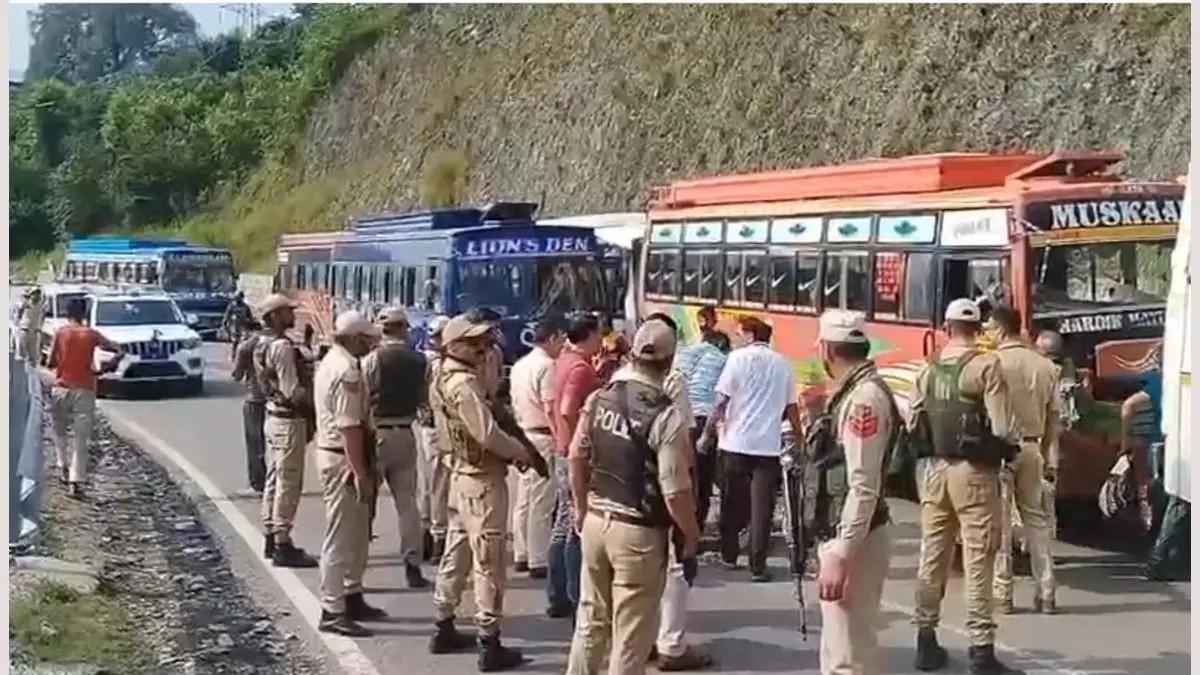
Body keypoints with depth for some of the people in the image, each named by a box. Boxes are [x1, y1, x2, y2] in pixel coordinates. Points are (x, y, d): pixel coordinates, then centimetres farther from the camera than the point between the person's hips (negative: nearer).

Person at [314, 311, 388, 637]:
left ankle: (352, 597, 29)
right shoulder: (346, 371, -20)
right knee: (340, 537, -4)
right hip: (342, 459, -10)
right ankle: (332, 612, 1)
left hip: (333, 453, 10)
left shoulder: (332, 362, 13)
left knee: (355, 534, 19)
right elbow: (349, 427, -24)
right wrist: (361, 473, -23)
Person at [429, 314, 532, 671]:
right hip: (483, 479, -10)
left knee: (457, 553, 18)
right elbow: (487, 434, -25)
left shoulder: (444, 379, 11)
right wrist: (521, 451, -9)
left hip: (462, 472, 10)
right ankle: (490, 645, 0)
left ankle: (444, 629, 28)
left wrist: (511, 447, 3)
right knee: (489, 562, -4)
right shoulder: (464, 383, -20)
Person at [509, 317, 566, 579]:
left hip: (523, 435, 9)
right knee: (541, 503, -5)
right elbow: (551, 409, -19)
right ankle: (538, 561, -2)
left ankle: (521, 555, 19)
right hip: (542, 437, -9)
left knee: (524, 499, 14)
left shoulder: (519, 365, 14)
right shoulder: (546, 366, -14)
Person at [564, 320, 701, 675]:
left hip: (596, 521, 6)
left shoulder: (599, 398, -1)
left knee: (591, 619, 21)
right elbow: (675, 491, -19)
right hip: (638, 532, -6)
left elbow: (577, 457, 7)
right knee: (631, 635, 6)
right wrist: (692, 533, -2)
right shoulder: (666, 416, -19)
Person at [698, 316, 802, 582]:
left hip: (736, 441, -2)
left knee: (732, 503, 13)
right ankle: (758, 566, -2)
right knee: (761, 508, 1)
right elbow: (791, 407, 10)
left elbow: (722, 401, -8)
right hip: (768, 444, 2)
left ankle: (729, 555, 23)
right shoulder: (782, 363, 8)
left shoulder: (739, 357, -3)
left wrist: (707, 433, 0)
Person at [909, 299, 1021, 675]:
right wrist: (1007, 451, 3)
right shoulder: (986, 366, -11)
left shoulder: (929, 368, 5)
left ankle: (927, 641, 22)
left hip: (935, 469, 5)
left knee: (932, 556, 13)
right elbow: (1000, 428, -15)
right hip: (974, 471, -5)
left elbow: (913, 423, 9)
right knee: (978, 561, -2)